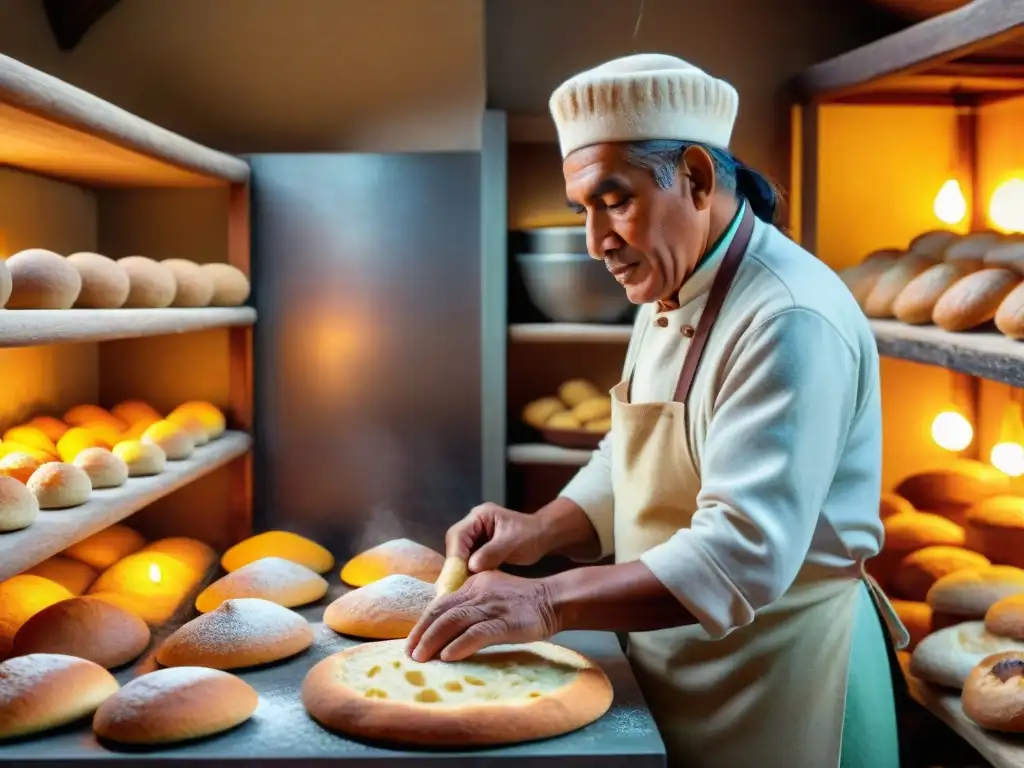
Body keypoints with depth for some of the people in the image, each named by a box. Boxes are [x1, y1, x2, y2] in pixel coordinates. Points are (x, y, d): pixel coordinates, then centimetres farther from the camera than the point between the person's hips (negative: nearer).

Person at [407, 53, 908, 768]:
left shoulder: (791, 319, -25)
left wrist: (548, 603, -32)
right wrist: (541, 532, -4)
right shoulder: (669, 299, 5)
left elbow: (743, 554, -32)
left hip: (779, 674, -8)